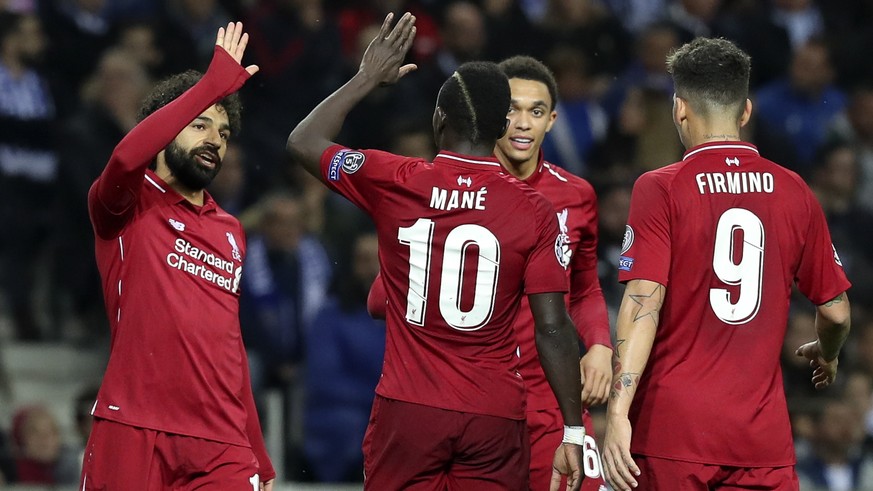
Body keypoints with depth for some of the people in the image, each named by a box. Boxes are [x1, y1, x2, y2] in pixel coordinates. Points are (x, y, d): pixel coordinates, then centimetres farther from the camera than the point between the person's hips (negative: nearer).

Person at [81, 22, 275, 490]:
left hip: (221, 447, 5)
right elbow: (126, 159, -22)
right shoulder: (129, 207, 2)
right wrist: (214, 84, -20)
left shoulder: (231, 233, 21)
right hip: (131, 433, -5)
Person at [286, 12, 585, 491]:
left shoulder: (393, 184, -1)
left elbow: (303, 142, 16)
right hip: (496, 416, 0)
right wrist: (572, 431, 2)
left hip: (407, 414, 0)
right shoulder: (534, 211, -3)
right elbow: (553, 329, -4)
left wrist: (366, 78, 24)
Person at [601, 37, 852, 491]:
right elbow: (835, 312, 12)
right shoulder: (795, 193, 6)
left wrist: (617, 414, -17)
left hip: (673, 429, -2)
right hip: (764, 436, 2)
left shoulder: (659, 190, -4)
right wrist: (826, 354, 35)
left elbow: (644, 303, -14)